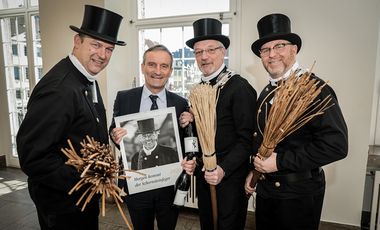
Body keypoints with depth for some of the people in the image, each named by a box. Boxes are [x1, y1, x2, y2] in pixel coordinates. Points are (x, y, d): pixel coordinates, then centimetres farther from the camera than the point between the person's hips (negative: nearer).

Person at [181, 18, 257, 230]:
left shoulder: (240, 87, -16)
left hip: (230, 177, -6)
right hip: (203, 175, 7)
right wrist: (190, 122, -8)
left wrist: (224, 170, -27)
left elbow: (246, 139, -17)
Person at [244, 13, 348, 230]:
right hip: (265, 188, 7)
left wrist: (280, 162, -22)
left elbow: (336, 144, -24)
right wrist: (255, 170, 7)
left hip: (299, 194, -7)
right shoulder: (266, 92, 7)